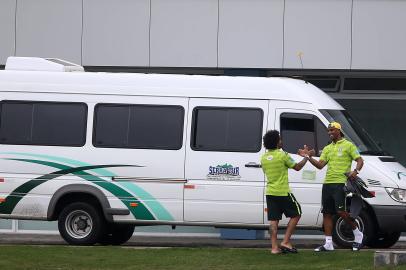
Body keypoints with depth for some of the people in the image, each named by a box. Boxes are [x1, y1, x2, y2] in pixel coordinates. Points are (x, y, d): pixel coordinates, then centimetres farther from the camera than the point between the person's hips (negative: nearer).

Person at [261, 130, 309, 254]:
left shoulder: (264, 158, 7)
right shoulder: (282, 155, -12)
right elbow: (297, 167, -3)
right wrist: (306, 157, 12)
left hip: (270, 192, 6)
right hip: (283, 192, -6)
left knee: (273, 219, 5)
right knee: (296, 214, 8)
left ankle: (274, 247, -1)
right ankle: (286, 242, 2)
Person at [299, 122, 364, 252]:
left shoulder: (348, 145, 2)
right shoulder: (327, 148, 20)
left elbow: (359, 160, -3)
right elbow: (320, 165, 12)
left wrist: (355, 171, -21)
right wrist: (309, 157, -2)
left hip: (340, 183, -7)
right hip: (327, 183, 7)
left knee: (341, 211, -16)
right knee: (327, 213, 4)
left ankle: (357, 234, 3)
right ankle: (328, 243, 7)